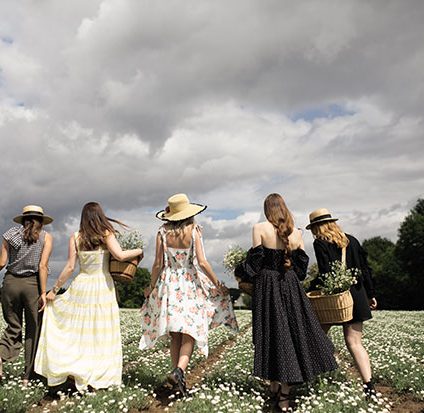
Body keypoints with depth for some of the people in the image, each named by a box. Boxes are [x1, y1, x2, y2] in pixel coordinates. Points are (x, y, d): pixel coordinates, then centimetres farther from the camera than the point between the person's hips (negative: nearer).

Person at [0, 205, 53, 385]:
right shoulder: (46, 237, 1)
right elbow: (43, 266, -8)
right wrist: (43, 293, -8)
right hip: (32, 283, -2)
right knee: (33, 330, 9)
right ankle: (28, 377, 13)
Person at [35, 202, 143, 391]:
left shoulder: (75, 237, 1)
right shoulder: (106, 234, -5)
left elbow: (70, 267, -2)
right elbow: (120, 255, -19)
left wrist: (55, 289, 7)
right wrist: (138, 251, -2)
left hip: (81, 285, 2)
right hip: (103, 286, -2)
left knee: (76, 328, 13)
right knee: (101, 332, 7)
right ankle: (96, 377, 12)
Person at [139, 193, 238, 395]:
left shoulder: (163, 232, -2)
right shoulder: (194, 230, -8)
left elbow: (158, 264, -1)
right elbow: (202, 263, -11)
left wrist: (151, 287, 13)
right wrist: (218, 284, -1)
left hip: (169, 286, 2)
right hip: (190, 285, -2)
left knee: (175, 335, 12)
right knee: (189, 334, 1)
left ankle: (176, 372, 15)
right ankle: (179, 370, -17)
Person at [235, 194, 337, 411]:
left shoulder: (260, 228, -8)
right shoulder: (296, 232, 2)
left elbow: (255, 259, -8)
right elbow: (301, 264, 7)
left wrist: (240, 271, 9)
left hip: (266, 287, -2)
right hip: (291, 287, 2)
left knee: (272, 334, 8)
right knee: (293, 331, 8)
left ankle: (275, 387, 17)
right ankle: (284, 393, 10)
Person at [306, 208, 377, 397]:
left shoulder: (320, 243, -7)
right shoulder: (352, 241, 10)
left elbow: (326, 273, -16)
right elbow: (365, 268, 11)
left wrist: (311, 287, -5)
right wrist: (371, 294, 18)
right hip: (356, 296, 5)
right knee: (354, 343, 5)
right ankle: (369, 384, -6)